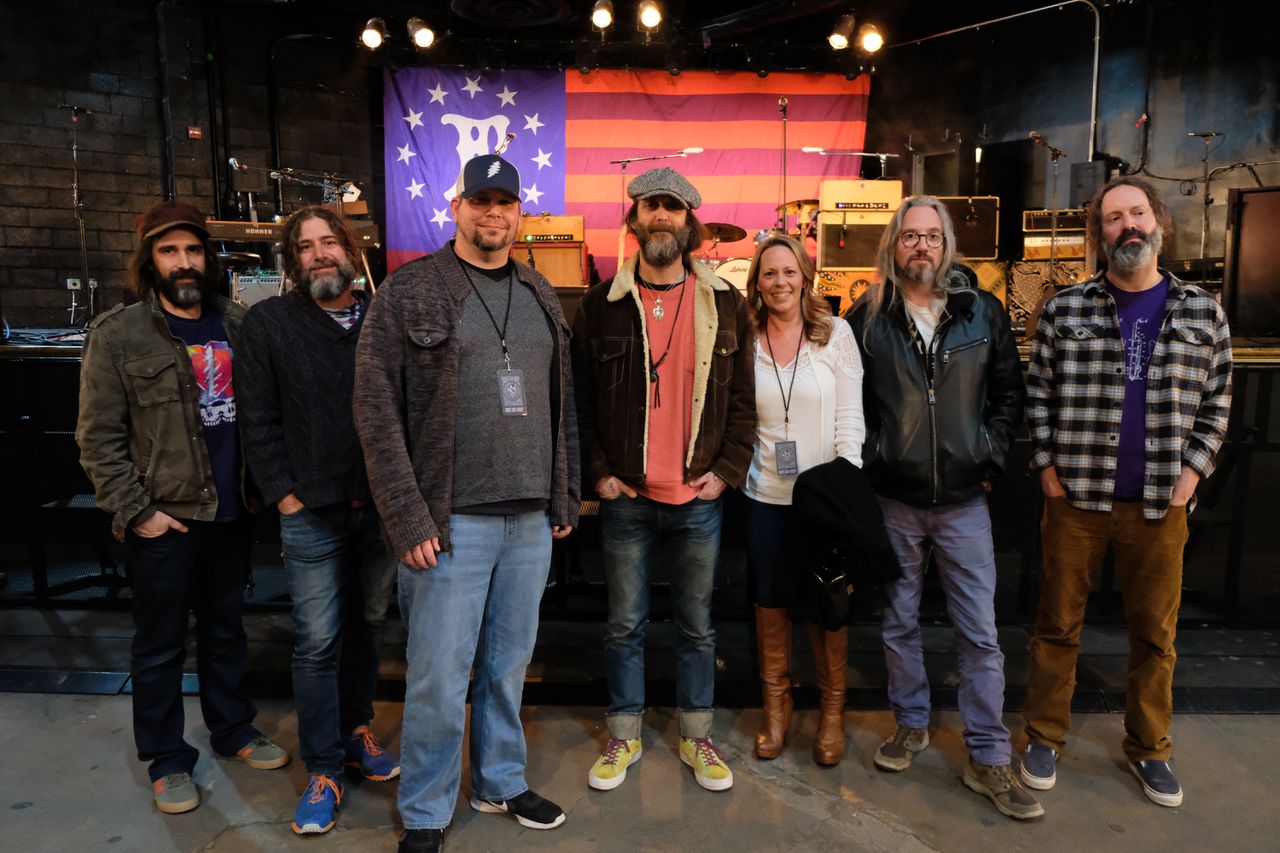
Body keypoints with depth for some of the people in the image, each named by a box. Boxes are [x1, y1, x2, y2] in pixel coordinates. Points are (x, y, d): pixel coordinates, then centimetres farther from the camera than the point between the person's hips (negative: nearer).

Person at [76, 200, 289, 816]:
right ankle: (165, 760, 26)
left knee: (226, 631, 18)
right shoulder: (117, 335, -6)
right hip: (162, 520, -3)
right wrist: (134, 511, -12)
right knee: (160, 645, 10)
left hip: (231, 512, 4)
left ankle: (232, 730, 36)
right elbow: (99, 437, -7)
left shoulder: (238, 325, 5)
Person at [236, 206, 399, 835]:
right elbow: (258, 421, -1)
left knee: (367, 625, 16)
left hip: (381, 505, 2)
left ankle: (356, 729, 35)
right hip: (313, 512, -2)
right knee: (317, 642, 2)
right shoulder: (268, 323, 1)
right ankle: (322, 770, 16)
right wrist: (284, 495, -6)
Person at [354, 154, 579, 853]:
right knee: (440, 677, 3)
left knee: (509, 664, 17)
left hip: (531, 519, 5)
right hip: (452, 519, -5)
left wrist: (564, 500, 10)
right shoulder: (409, 292, -4)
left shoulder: (540, 296, 12)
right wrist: (408, 520, -13)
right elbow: (377, 412, -9)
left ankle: (501, 783, 37)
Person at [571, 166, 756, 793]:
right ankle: (624, 736, 30)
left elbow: (744, 399, 4)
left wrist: (727, 470, -4)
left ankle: (696, 737, 32)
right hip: (625, 497, 0)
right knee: (624, 624, 12)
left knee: (696, 624, 14)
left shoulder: (724, 305, 3)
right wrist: (598, 472, -4)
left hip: (699, 497, 1)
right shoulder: (601, 304, 1)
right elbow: (579, 399, 3)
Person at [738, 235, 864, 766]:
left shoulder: (836, 334, 0)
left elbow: (850, 418, -3)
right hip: (764, 496, 1)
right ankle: (776, 703, 32)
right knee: (770, 602, 12)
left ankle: (832, 709, 29)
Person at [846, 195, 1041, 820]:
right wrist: (866, 458, -3)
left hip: (963, 499, 0)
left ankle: (988, 759, 17)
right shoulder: (868, 316, -1)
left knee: (980, 633, 4)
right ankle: (911, 725, 33)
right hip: (893, 499, 0)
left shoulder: (983, 312, 2)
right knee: (899, 623, 13)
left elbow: (1009, 392, 9)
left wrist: (991, 456, 1)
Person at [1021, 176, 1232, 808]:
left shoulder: (1203, 313, 5)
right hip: (1076, 497, -1)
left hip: (1160, 506, 2)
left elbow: (1216, 403, 9)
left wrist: (1191, 472, -2)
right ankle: (1045, 738, 25)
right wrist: (1048, 468, -5)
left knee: (1155, 635, 13)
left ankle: (1149, 747, 32)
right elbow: (1038, 394, 2)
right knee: (1058, 625, 9)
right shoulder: (1064, 310, 0)